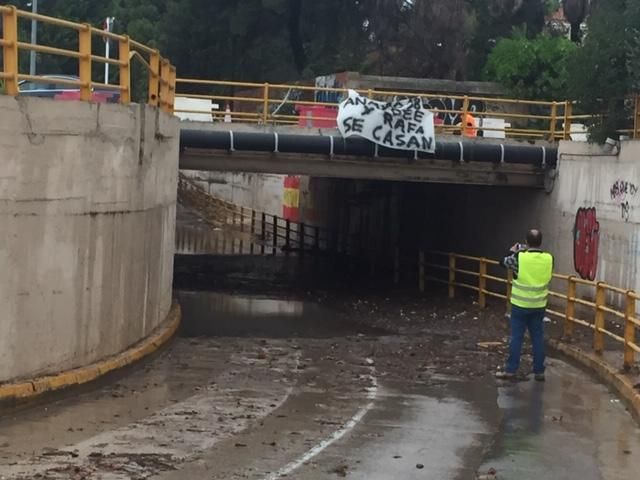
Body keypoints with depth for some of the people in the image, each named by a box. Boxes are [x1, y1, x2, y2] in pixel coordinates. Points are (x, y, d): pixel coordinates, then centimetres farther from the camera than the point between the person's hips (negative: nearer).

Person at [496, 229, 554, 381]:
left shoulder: (519, 257, -16)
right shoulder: (548, 258, -6)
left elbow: (504, 263, 3)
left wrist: (512, 252, 22)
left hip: (520, 305, -3)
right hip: (539, 306, 3)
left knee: (516, 338, 4)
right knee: (538, 338, 9)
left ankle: (511, 370, 7)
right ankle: (539, 372, 13)